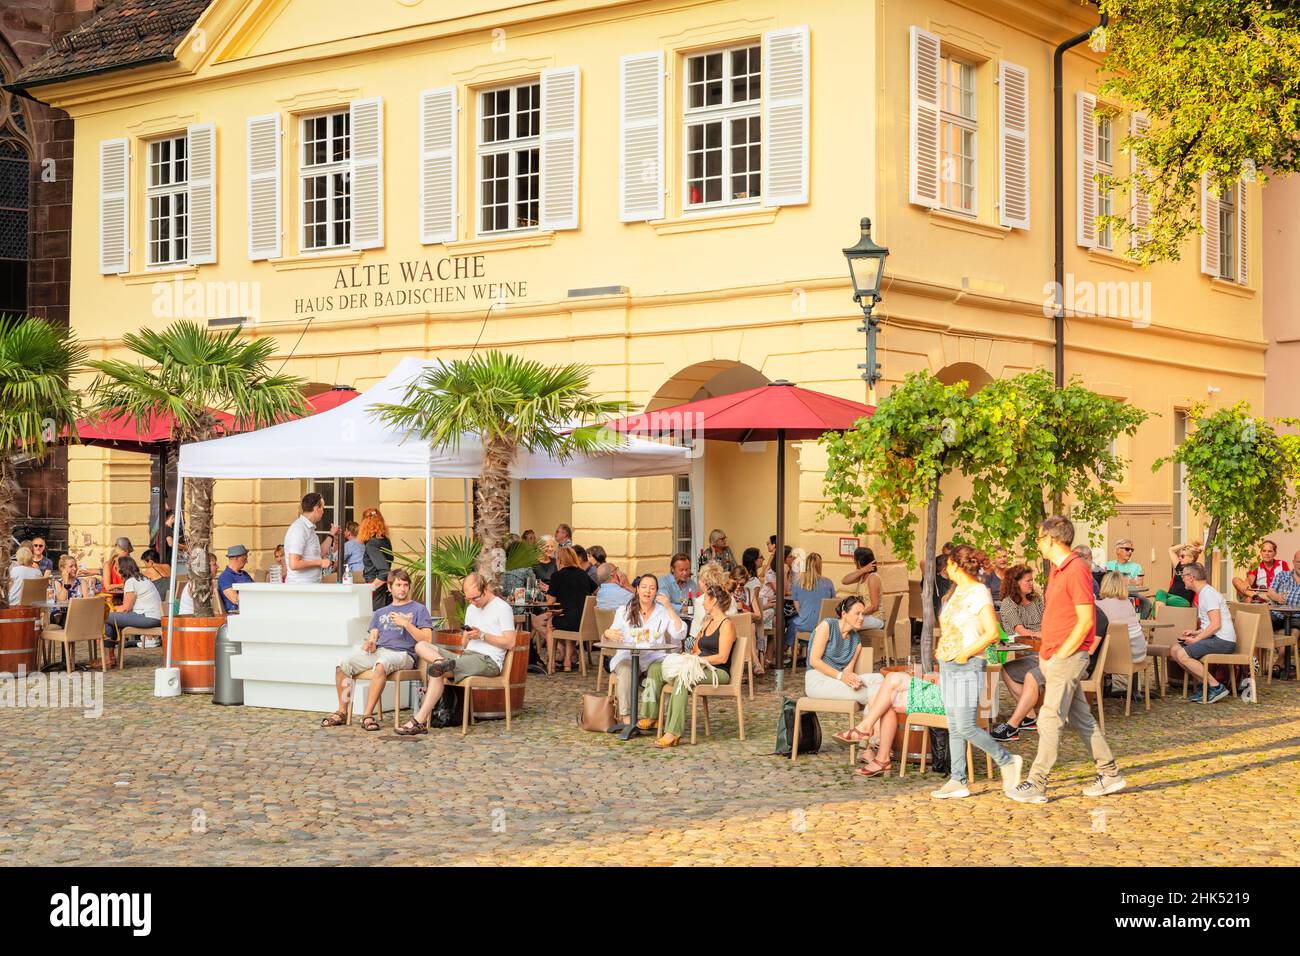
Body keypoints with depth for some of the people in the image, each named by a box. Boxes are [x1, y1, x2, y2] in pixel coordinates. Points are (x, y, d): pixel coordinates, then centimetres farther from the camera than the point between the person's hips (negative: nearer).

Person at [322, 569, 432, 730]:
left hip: (402, 654, -5)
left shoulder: (419, 609, 12)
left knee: (381, 664, -40)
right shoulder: (380, 613, 28)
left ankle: (368, 715, -36)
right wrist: (369, 644, -6)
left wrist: (406, 623, -9)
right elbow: (372, 637, 18)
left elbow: (427, 641, 0)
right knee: (342, 663, -21)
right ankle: (342, 712, -11)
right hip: (378, 651, 5)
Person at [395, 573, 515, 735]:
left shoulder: (502, 608, -3)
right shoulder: (471, 608, 21)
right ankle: (443, 662, -34)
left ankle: (420, 722, -26)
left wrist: (482, 635, -14)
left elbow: (510, 642, -11)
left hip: (488, 660, -9)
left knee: (437, 672, -26)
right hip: (468, 655, 9)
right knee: (421, 646, -4)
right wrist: (468, 636, -3)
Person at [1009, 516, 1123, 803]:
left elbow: (1085, 621, -19)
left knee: (1050, 720, -8)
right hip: (1053, 658, 10)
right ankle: (1109, 774, 20)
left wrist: (1060, 655, -17)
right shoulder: (1056, 570, 15)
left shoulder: (1076, 570, -15)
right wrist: (1046, 653, 13)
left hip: (1068, 657, -10)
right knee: (1081, 718, 13)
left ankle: (1036, 785, -7)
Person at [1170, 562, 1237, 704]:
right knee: (1174, 651, 5)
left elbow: (1216, 624, -21)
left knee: (1182, 654, -21)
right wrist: (1196, 633, 14)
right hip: (1215, 639, 10)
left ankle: (1216, 687, -16)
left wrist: (1196, 639, -15)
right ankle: (1204, 683, 4)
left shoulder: (1208, 593, -13)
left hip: (1223, 641, -10)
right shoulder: (1203, 593, 20)